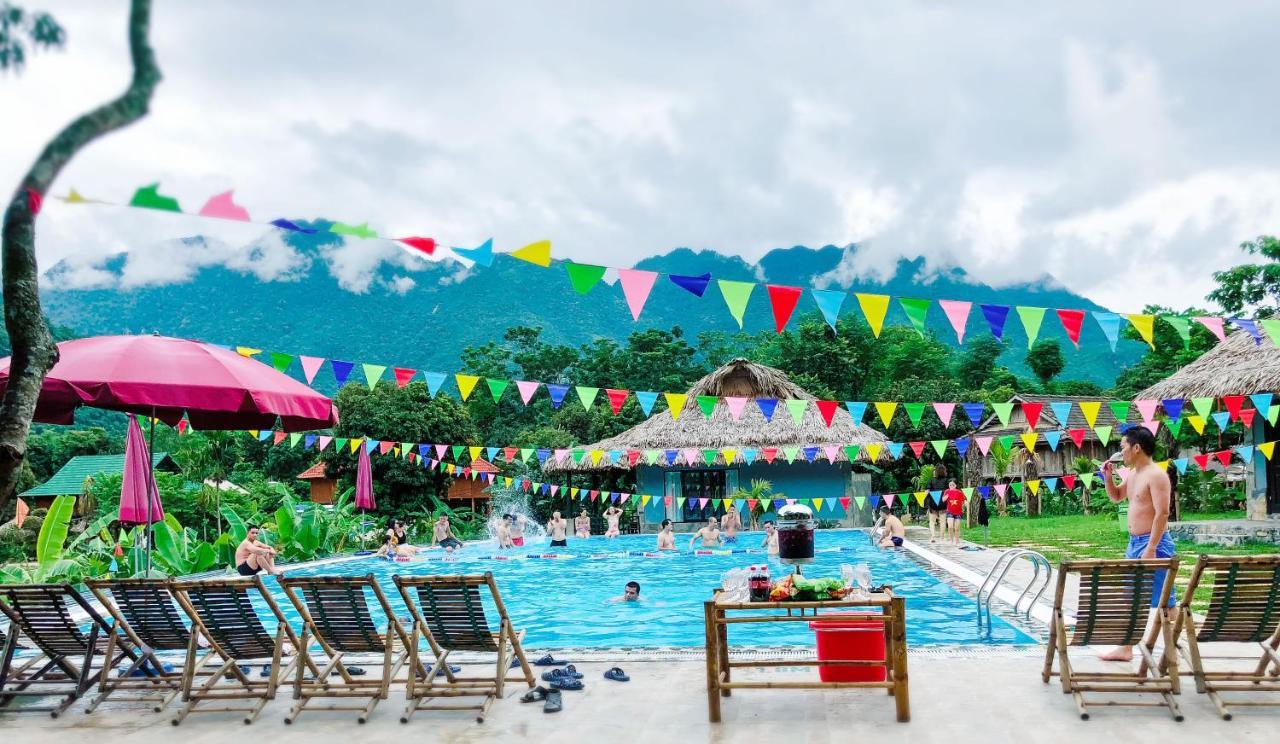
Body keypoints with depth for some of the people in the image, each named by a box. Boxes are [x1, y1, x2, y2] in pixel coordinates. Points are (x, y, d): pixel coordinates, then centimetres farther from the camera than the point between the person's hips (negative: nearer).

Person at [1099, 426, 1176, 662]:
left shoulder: (1156, 475, -16)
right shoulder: (1133, 474, 13)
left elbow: (1162, 514, -21)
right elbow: (1116, 497, 29)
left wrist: (1151, 548, -25)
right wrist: (1108, 476, 10)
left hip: (1153, 544, -10)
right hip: (1134, 543, 10)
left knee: (1164, 601, -3)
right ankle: (1125, 649, 22)